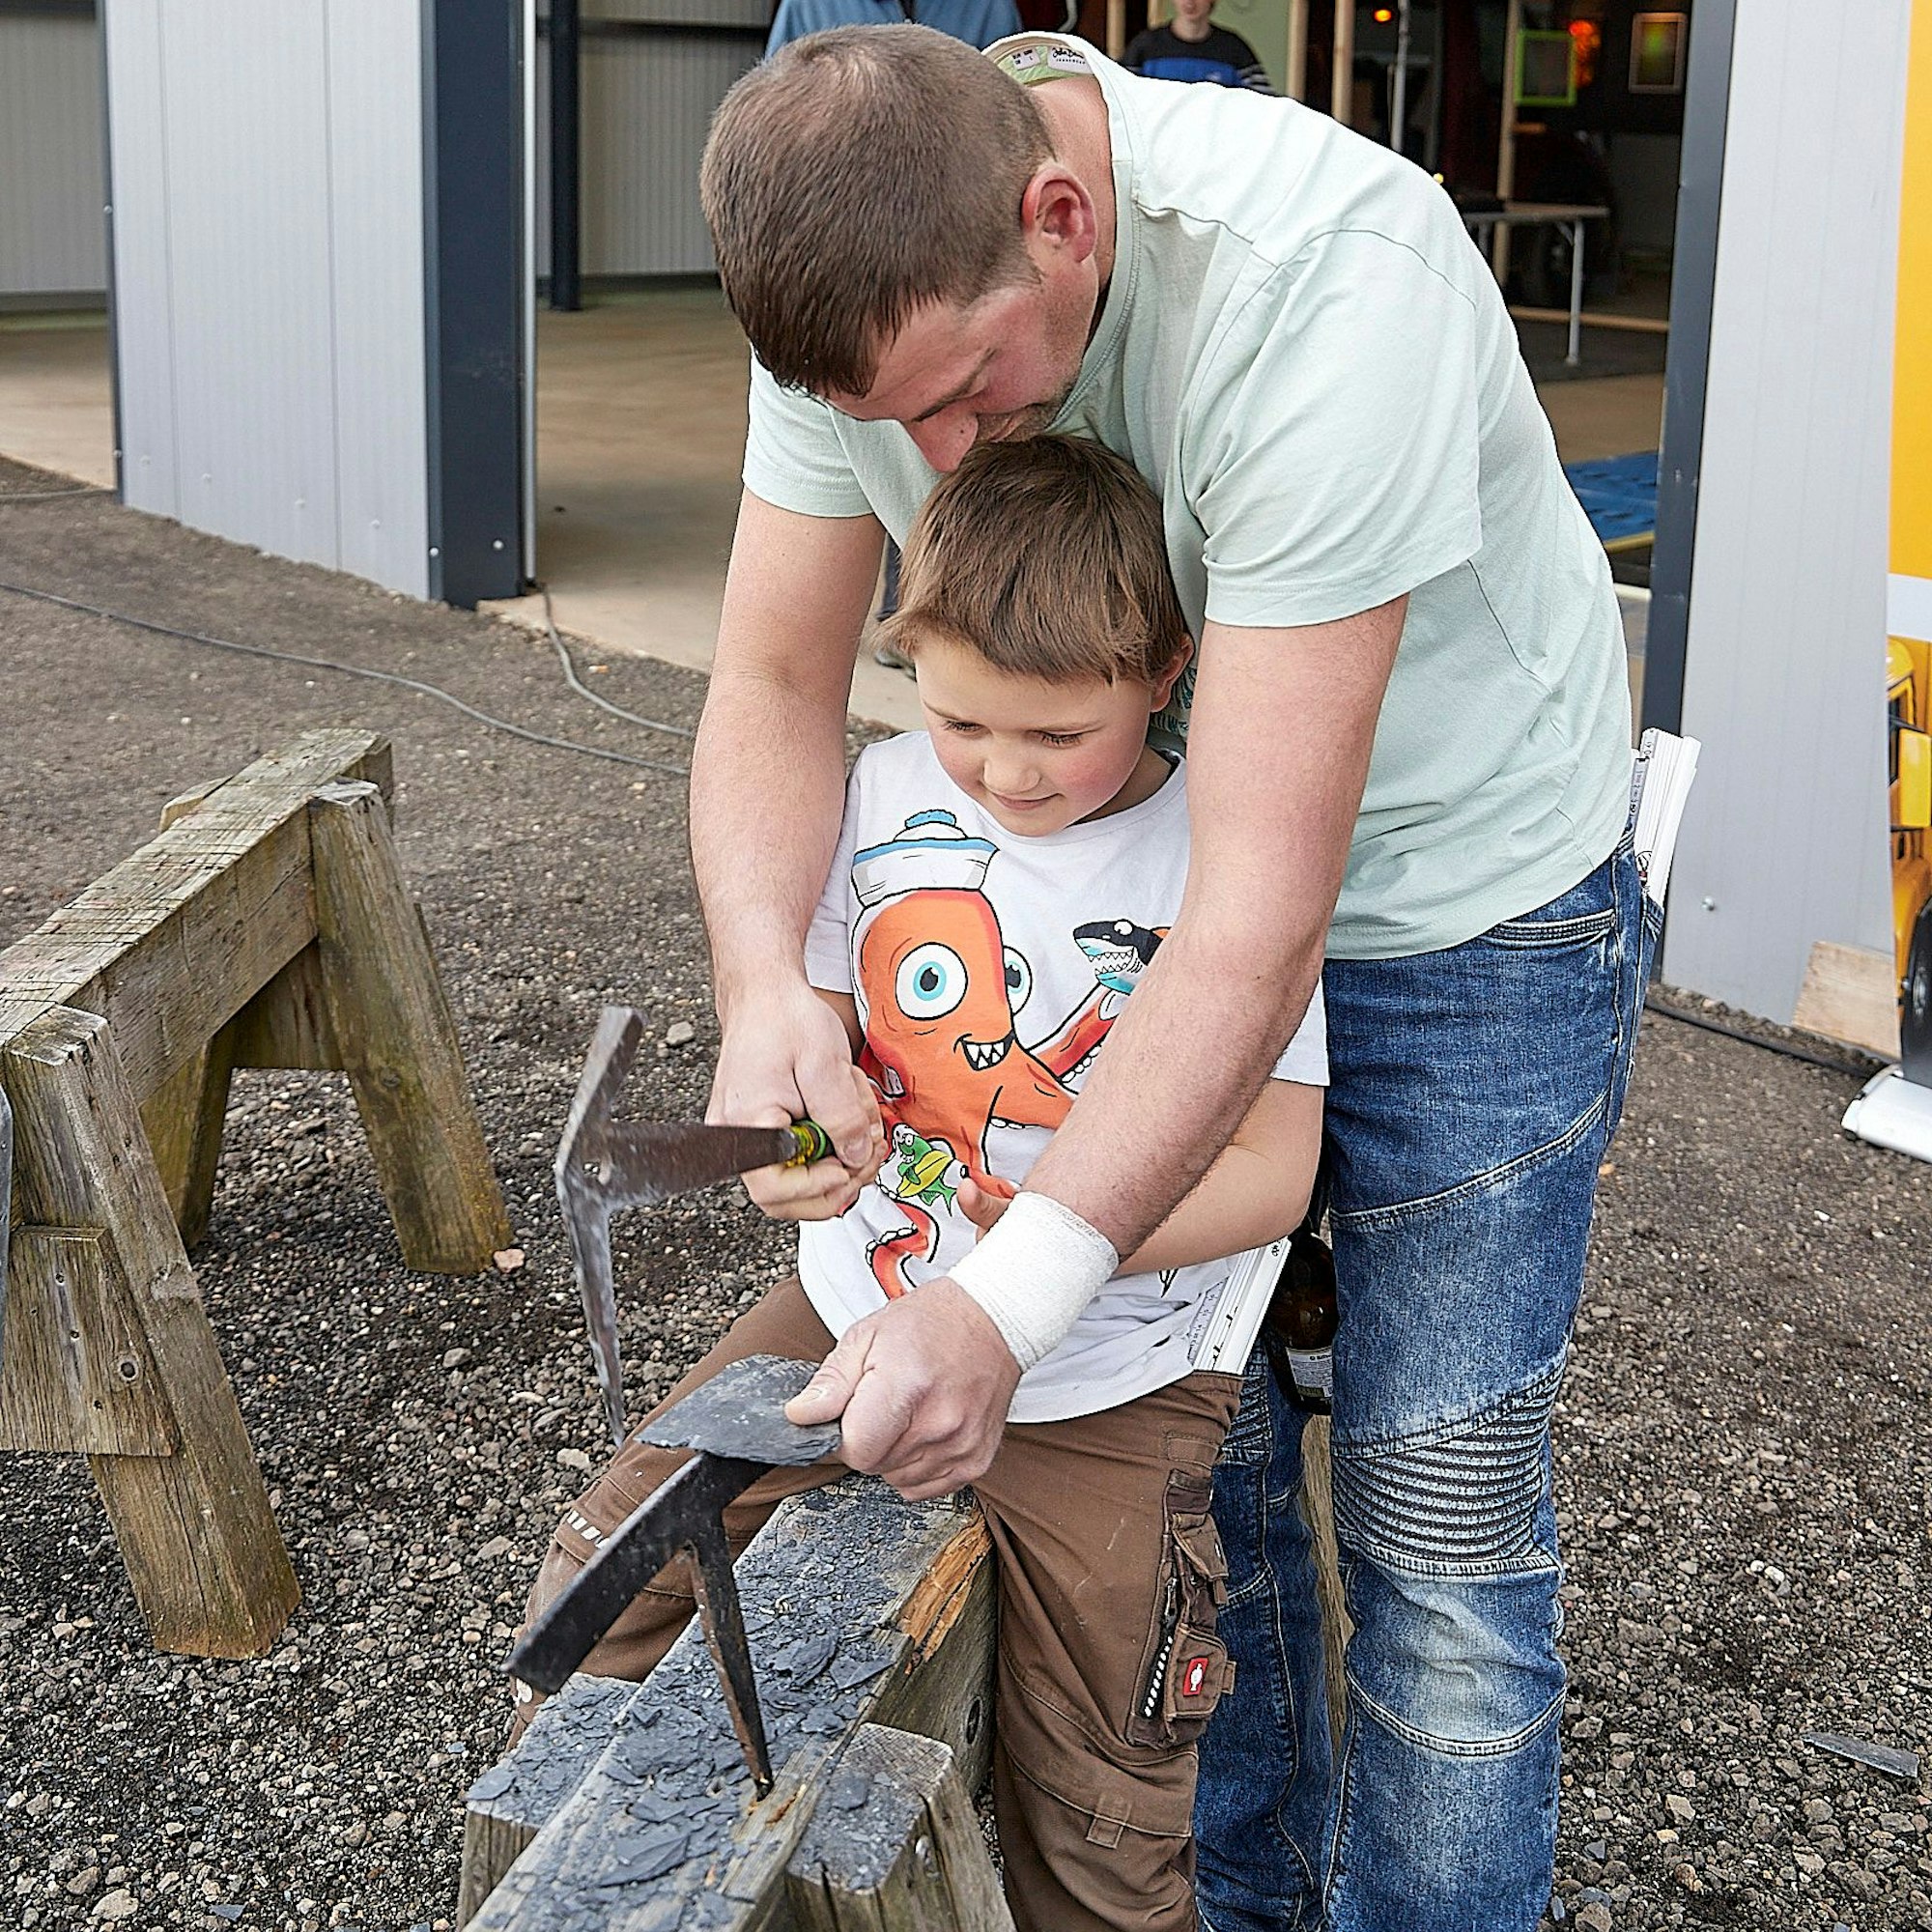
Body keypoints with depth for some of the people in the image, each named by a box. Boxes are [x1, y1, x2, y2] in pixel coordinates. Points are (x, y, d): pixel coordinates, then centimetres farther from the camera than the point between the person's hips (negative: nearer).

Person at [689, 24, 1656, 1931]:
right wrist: (762, 984, -32)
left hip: (1462, 904, -5)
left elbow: (1263, 913, -38)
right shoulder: (869, 278, -17)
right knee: (1191, 1455, 12)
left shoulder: (1325, 282, -36)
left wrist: (1004, 1303, -43)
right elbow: (773, 691, -11)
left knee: (1439, 1523, 0)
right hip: (1158, 869, 5)